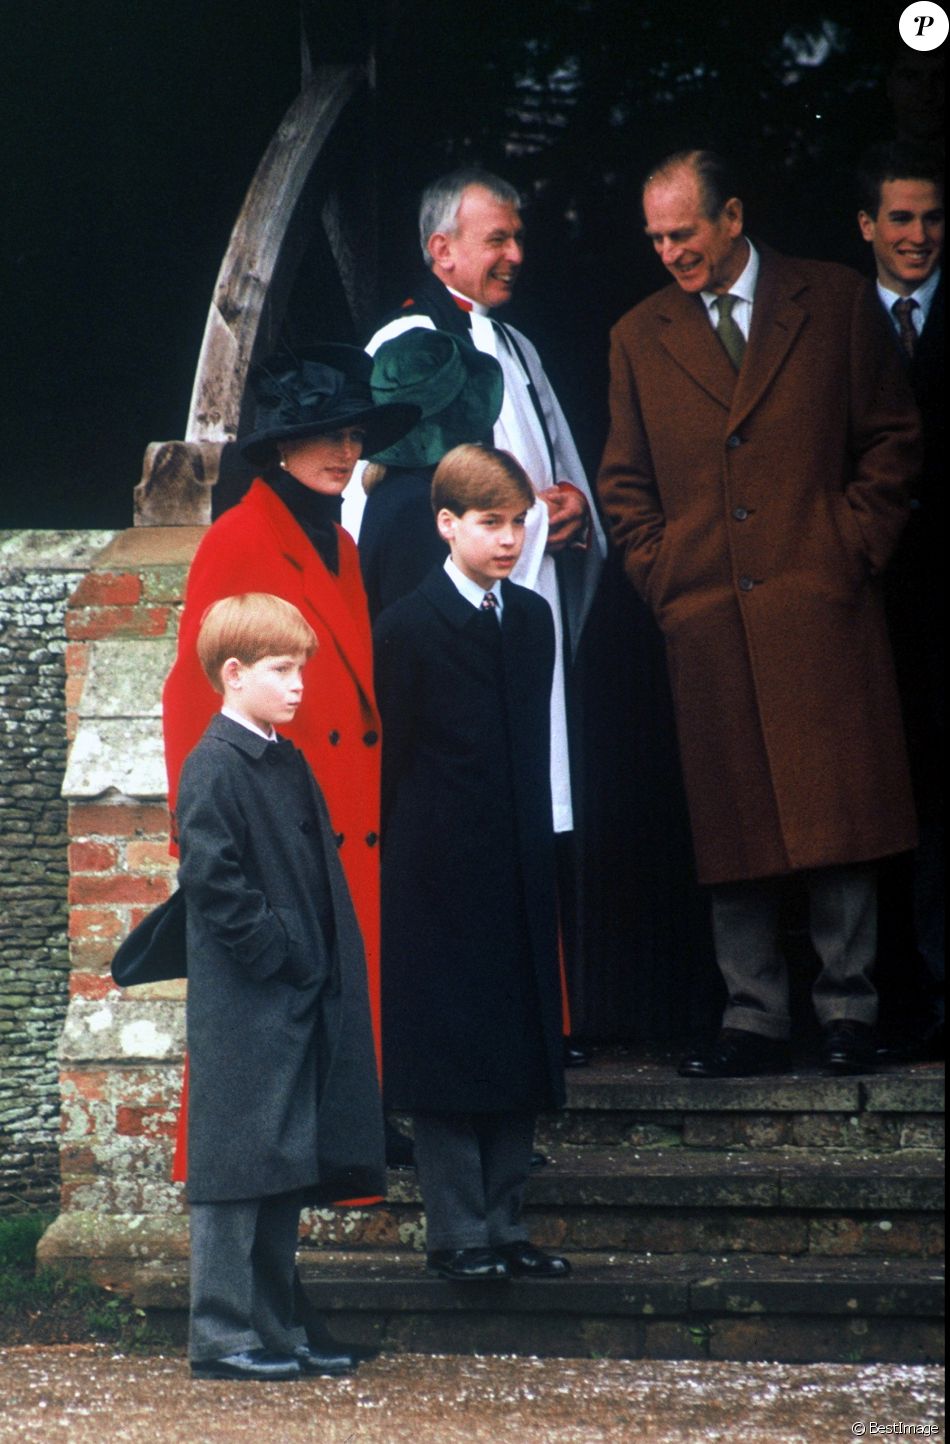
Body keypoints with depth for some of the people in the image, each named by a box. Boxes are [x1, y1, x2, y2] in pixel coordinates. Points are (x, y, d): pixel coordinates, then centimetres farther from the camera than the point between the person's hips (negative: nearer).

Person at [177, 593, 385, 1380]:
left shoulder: (288, 763, 15)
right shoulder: (214, 767, -11)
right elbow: (213, 880, -17)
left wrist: (329, 965, 10)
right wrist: (278, 952, -17)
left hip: (301, 999, 9)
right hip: (246, 1002, -9)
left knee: (286, 1169, 11)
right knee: (240, 1161, -6)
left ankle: (272, 1330, 17)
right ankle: (223, 1336, -1)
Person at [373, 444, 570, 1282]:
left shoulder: (533, 619, 10)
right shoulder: (408, 629, -8)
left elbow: (531, 745, 14)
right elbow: (395, 756, -6)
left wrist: (537, 849, 9)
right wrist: (409, 854, -8)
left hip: (519, 871, 6)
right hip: (442, 878, -6)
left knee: (521, 1055, 8)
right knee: (447, 1056, -1)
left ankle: (503, 1228, 15)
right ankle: (458, 1235, 4)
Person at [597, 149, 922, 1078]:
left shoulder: (834, 303, 7)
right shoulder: (640, 337, 14)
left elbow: (893, 436, 9)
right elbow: (625, 480, 19)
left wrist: (854, 546, -1)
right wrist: (659, 574, 5)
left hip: (821, 606, -2)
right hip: (706, 619, 2)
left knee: (839, 818, -4)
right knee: (733, 825, 0)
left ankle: (847, 1010, 2)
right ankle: (753, 1017, 4)